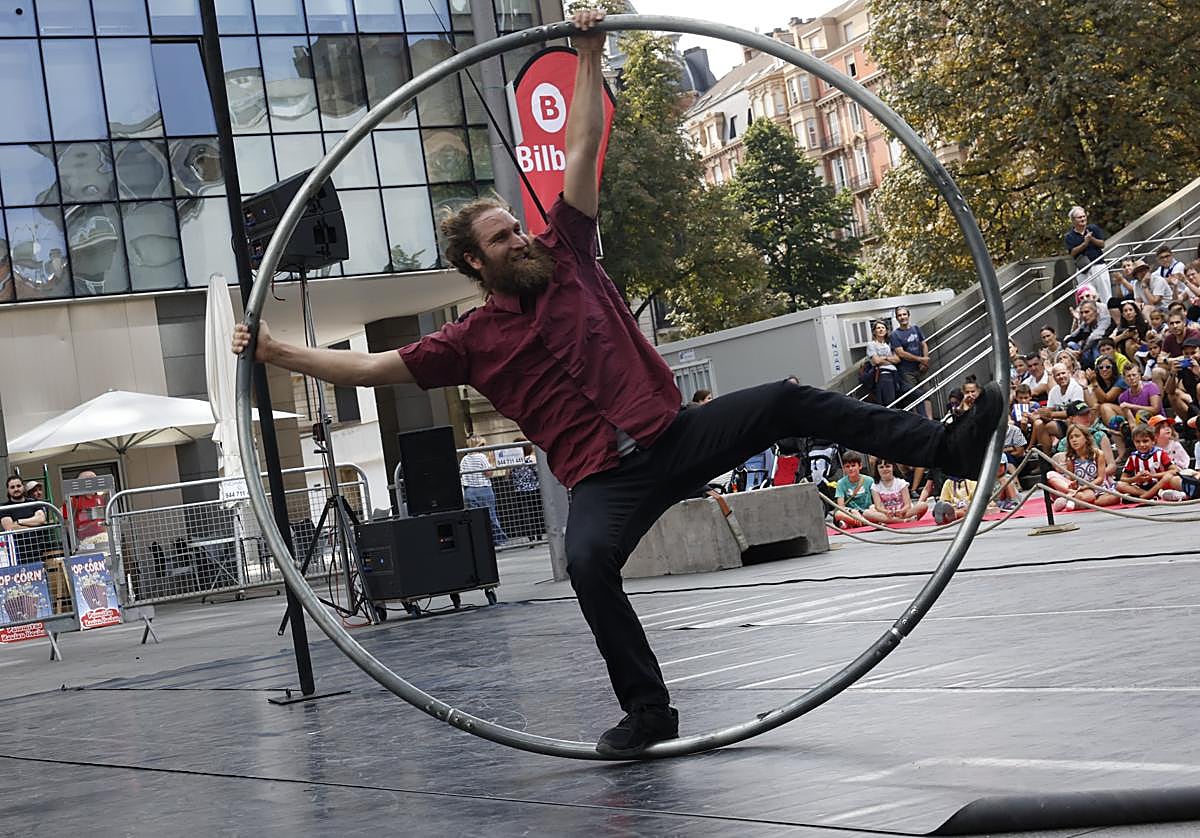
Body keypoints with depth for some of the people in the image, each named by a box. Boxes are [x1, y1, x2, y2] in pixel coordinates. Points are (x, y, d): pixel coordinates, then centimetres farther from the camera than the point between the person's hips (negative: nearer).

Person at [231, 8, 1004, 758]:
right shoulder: (473, 339, 5)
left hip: (676, 434, 3)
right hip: (605, 478, -2)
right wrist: (278, 352, -1)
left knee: (787, 403, -14)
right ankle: (647, 709, -19)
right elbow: (374, 368, 4)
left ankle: (953, 447, -12)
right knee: (588, 560, -32)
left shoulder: (567, 258, 10)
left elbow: (583, 151, 10)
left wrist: (588, 60, 9)